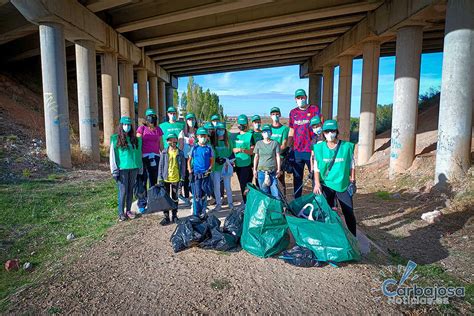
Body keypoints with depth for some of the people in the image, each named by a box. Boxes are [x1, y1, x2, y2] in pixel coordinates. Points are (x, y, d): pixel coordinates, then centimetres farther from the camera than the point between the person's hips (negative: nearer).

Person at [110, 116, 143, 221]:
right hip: (122, 169, -3)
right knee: (123, 191, 0)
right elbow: (112, 155, -2)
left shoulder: (135, 139, 9)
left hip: (133, 168, 3)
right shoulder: (116, 139, -1)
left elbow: (139, 154, 10)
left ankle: (128, 210, 22)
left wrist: (140, 168, 7)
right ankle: (121, 213, 11)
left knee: (130, 190, 10)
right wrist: (114, 170, -7)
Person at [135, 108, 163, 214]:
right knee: (142, 181, -1)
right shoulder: (141, 128, 2)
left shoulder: (158, 129, 12)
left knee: (154, 180, 8)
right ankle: (141, 204, 7)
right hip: (144, 157, -3)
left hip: (155, 157, 3)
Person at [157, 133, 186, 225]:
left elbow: (183, 166, 2)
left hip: (176, 179, 0)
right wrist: (160, 178, -3)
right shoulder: (164, 152, 0)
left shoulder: (180, 153, -1)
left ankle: (174, 216, 25)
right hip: (166, 179, 0)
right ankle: (166, 217, 15)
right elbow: (161, 165, 2)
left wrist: (182, 178, -3)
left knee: (175, 198, 12)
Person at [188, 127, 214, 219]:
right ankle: (196, 214, 13)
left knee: (204, 195, 7)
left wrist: (209, 169, -6)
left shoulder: (209, 148, 2)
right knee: (197, 195, 1)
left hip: (206, 174, 1)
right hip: (196, 174, -1)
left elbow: (212, 160, 8)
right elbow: (189, 160, 7)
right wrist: (190, 171, -3)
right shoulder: (194, 148, 1)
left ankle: (203, 213, 20)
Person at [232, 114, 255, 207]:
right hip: (238, 164, 6)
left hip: (246, 164, -6)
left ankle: (246, 203, 9)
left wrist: (242, 150, -24)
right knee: (242, 184, 15)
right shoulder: (236, 136, 12)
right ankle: (245, 202, 28)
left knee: (244, 185, -4)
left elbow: (252, 151, -11)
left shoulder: (250, 135, -5)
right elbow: (233, 149, 18)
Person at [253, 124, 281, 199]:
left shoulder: (275, 143, 3)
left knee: (275, 189, -5)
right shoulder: (258, 143, 7)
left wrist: (278, 169, 0)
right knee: (264, 191, 5)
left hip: (272, 171, -1)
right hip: (261, 170, 1)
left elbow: (278, 156, 3)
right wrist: (254, 169, 7)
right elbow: (256, 157, 9)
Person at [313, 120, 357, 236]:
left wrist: (352, 181, 2)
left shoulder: (347, 146, -8)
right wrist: (317, 183, -9)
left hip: (343, 185, -1)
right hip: (326, 185, 1)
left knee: (349, 213, 6)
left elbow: (352, 165, 2)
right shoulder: (319, 148, -5)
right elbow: (316, 167, -1)